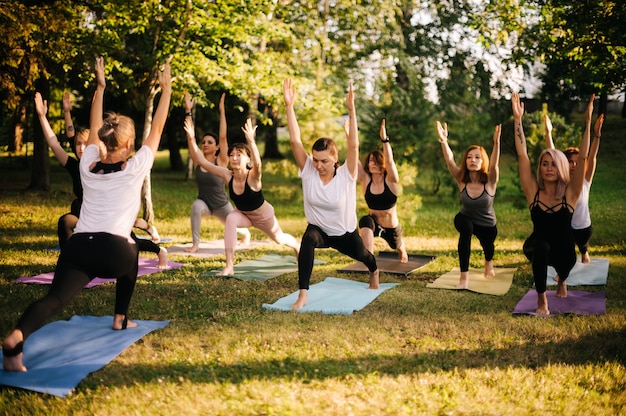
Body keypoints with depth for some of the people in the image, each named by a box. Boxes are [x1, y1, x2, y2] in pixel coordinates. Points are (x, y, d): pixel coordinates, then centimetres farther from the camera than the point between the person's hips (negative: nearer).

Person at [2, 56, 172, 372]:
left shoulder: (87, 165, 15)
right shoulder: (135, 168, 5)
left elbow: (94, 127, 30)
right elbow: (157, 128, 14)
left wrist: (100, 87, 39)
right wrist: (166, 90, 23)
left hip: (77, 247, 2)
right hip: (112, 251, -2)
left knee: (55, 299, -14)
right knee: (129, 253, 33)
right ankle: (120, 318, 37)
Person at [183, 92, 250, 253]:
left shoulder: (221, 162, -14)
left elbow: (223, 137, -24)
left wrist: (222, 111, -27)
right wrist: (188, 111, -19)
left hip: (221, 205, -1)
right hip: (204, 203, 1)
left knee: (234, 227, 14)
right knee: (196, 206, -34)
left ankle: (246, 233, 55)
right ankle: (195, 244, -25)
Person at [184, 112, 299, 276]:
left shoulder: (253, 177, -37)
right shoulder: (227, 175, -27)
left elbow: (257, 163, -62)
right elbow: (201, 161, -33)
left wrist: (251, 140, -76)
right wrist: (191, 138, -45)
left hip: (264, 215, -2)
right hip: (243, 214, 2)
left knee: (279, 238, 23)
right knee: (231, 219, -33)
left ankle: (297, 246, 63)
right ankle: (229, 266, -31)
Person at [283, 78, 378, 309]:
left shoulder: (346, 174, -24)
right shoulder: (308, 170, -19)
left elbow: (353, 145, -39)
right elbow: (295, 140, -28)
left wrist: (351, 111, -47)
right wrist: (289, 106, -36)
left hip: (345, 233, 1)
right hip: (318, 229, 0)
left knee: (362, 255, 29)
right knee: (308, 240, -37)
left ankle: (374, 272, 69)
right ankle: (302, 295, -37)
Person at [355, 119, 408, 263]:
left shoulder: (391, 181, -18)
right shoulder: (365, 181, -12)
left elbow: (389, 161, -36)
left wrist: (384, 139, -49)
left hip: (391, 227, 0)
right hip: (373, 223, 0)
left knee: (397, 246, 26)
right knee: (365, 221, -35)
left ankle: (402, 249, 66)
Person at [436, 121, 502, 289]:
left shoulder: (490, 181, -26)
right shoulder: (462, 180, -22)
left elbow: (494, 164, -45)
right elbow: (449, 161, -36)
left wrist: (496, 142, -60)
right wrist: (444, 141, -53)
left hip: (487, 225, 1)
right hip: (466, 220, -1)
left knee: (487, 246, 22)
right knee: (466, 228, -34)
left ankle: (488, 262, 64)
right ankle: (464, 276, -30)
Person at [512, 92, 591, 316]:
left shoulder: (569, 194, -15)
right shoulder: (533, 192, -15)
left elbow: (583, 158, -23)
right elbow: (522, 155, -21)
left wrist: (588, 122, -29)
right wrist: (517, 119, -28)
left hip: (563, 250, 3)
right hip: (537, 248, -2)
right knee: (540, 246, -32)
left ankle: (561, 280, 44)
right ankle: (541, 299, -19)